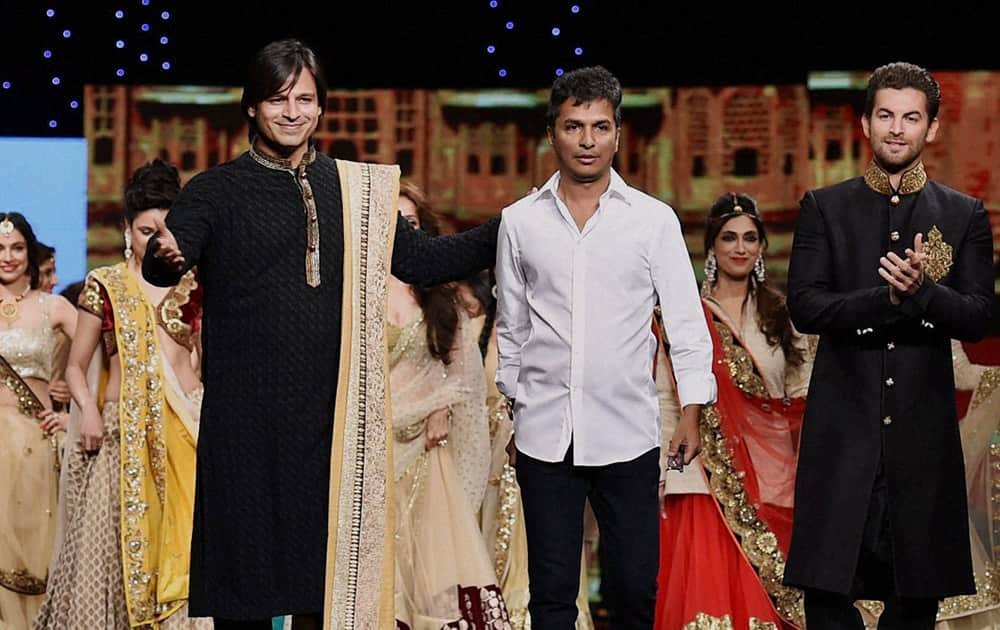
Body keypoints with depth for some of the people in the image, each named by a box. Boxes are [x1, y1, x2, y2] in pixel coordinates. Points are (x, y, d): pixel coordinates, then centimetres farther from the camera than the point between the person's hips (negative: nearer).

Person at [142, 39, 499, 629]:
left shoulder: (358, 189, 10)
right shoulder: (215, 191, 1)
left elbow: (420, 260, 12)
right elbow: (162, 266, -12)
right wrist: (167, 258, -37)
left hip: (333, 414, 3)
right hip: (246, 417, -2)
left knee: (330, 555, 6)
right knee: (247, 570, 1)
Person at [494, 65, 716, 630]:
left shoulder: (654, 219, 1)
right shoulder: (520, 221, 5)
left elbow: (686, 319, 0)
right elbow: (511, 327, 13)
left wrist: (692, 408, -7)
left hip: (628, 432, -1)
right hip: (545, 433, 1)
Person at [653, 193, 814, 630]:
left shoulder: (781, 316, 10)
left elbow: (801, 403, 10)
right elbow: (664, 402, 4)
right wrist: (657, 480, -3)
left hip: (772, 481, 2)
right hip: (707, 482, -2)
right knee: (709, 594, -11)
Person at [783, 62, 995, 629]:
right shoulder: (824, 209, 7)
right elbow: (805, 306, -4)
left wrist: (924, 291, -20)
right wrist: (888, 297, -18)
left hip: (924, 428, 1)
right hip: (843, 427, -1)